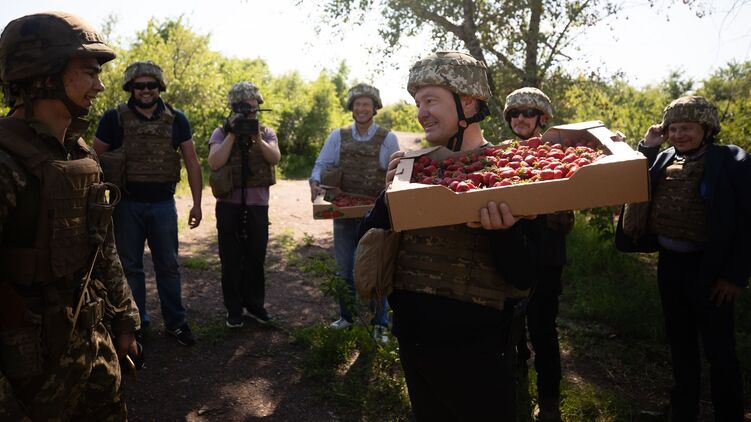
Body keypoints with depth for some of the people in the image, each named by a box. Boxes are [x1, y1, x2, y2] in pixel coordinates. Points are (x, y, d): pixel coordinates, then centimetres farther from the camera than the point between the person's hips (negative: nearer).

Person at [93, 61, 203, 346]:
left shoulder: (176, 120, 1)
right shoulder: (114, 118, -3)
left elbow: (192, 163, 3)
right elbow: (96, 159, 2)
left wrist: (197, 204, 0)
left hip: (163, 204, 1)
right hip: (127, 204, 0)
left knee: (168, 266, 8)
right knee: (130, 267, 10)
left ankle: (176, 322, 20)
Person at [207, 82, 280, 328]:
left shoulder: (266, 133, 10)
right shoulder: (221, 133, 4)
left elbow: (275, 158, -8)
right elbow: (214, 163, -12)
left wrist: (256, 137, -18)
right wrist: (232, 135, -13)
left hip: (258, 205, 2)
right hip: (229, 204, -1)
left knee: (256, 257, 10)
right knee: (231, 259, 5)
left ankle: (255, 304, 25)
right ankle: (233, 309, 16)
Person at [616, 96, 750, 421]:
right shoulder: (663, 159, 7)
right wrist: (647, 147, -5)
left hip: (708, 267, -5)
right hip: (669, 262, 5)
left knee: (718, 348, 6)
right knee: (680, 343, 17)